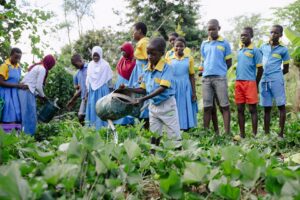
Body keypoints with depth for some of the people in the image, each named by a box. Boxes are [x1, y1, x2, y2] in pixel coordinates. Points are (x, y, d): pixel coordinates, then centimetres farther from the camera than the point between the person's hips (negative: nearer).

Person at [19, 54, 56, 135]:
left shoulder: (37, 66, 20)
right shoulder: (42, 69, -8)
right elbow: (38, 86, -11)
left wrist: (38, 95, 18)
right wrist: (43, 96, 5)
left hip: (23, 90, 9)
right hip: (27, 92, -9)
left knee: (26, 115, 11)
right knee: (30, 115, -4)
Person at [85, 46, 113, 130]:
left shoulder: (105, 64, -5)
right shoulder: (90, 65, 8)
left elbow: (109, 77, -1)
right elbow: (88, 79, 12)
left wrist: (102, 83, -4)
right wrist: (87, 91, 10)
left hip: (102, 90, -4)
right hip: (92, 90, 4)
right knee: (92, 108, 4)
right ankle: (92, 128, 9)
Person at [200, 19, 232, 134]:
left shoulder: (224, 43, 3)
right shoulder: (204, 44, 14)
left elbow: (229, 63, 6)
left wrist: (219, 70, 2)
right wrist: (206, 70, 4)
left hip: (220, 78, -3)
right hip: (206, 78, 3)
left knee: (224, 106, -3)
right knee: (207, 107, 6)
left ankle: (227, 133, -1)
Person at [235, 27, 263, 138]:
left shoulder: (255, 51, -2)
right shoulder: (239, 50, 14)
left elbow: (260, 69, -2)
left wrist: (256, 84, 1)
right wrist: (238, 81, 14)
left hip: (250, 82, -6)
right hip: (238, 82, 6)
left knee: (252, 109, -1)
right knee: (240, 109, 7)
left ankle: (254, 134, 3)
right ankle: (242, 134, 14)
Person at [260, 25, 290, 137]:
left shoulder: (283, 50, 4)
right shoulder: (263, 47, 12)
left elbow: (286, 69, 9)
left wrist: (276, 75, 8)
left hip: (276, 80, -3)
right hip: (264, 80, 3)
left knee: (281, 106, -1)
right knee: (266, 108, 6)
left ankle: (281, 133, 3)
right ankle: (267, 134, 11)